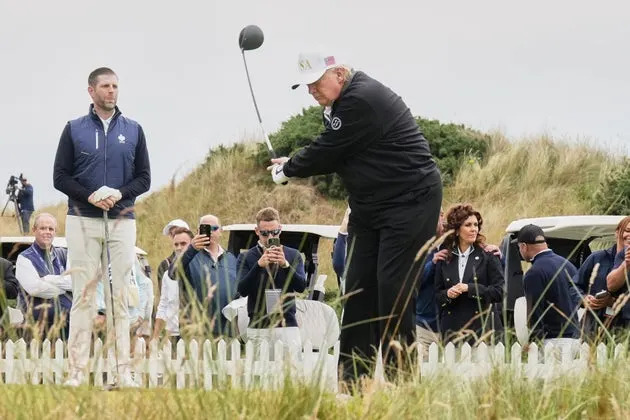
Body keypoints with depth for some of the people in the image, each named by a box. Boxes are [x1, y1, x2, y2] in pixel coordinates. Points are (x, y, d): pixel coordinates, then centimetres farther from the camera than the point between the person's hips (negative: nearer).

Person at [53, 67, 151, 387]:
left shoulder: (133, 130, 10)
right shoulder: (74, 130, 6)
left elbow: (144, 178, 9)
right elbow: (60, 177, 3)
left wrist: (120, 194, -11)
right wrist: (89, 196, -13)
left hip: (122, 220, 1)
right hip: (82, 221, -1)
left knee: (119, 295, -1)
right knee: (83, 295, -3)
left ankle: (123, 370, -1)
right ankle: (77, 370, -4)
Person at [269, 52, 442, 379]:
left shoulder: (362, 101, -22)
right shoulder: (340, 103, 9)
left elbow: (328, 152, -19)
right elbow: (332, 154, 13)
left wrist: (288, 170, -4)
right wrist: (292, 164, -1)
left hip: (411, 199, -10)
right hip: (370, 204, 10)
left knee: (392, 282, -12)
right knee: (359, 284, 6)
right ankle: (354, 373, 9)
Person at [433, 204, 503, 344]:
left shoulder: (488, 256, 4)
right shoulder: (444, 260, 12)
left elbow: (499, 292, -3)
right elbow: (437, 295, 15)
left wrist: (469, 289, -12)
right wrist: (448, 294, -7)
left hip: (483, 326, -2)